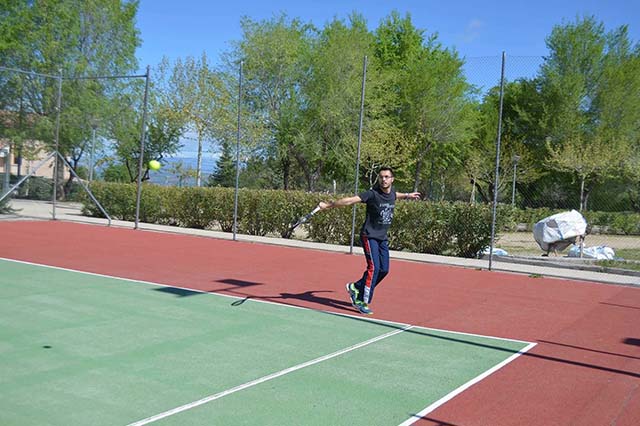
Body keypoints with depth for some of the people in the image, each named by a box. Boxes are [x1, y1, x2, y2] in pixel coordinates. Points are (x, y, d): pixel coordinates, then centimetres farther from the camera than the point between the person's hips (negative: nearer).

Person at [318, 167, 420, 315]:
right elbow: (350, 200, -23)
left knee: (384, 269, 6)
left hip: (382, 238, 7)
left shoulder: (392, 193, 5)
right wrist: (328, 205, -28)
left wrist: (408, 195, 47)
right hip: (369, 236, -7)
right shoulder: (372, 194, -17)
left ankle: (355, 287, 25)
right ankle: (363, 302, -8)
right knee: (374, 267, -17)